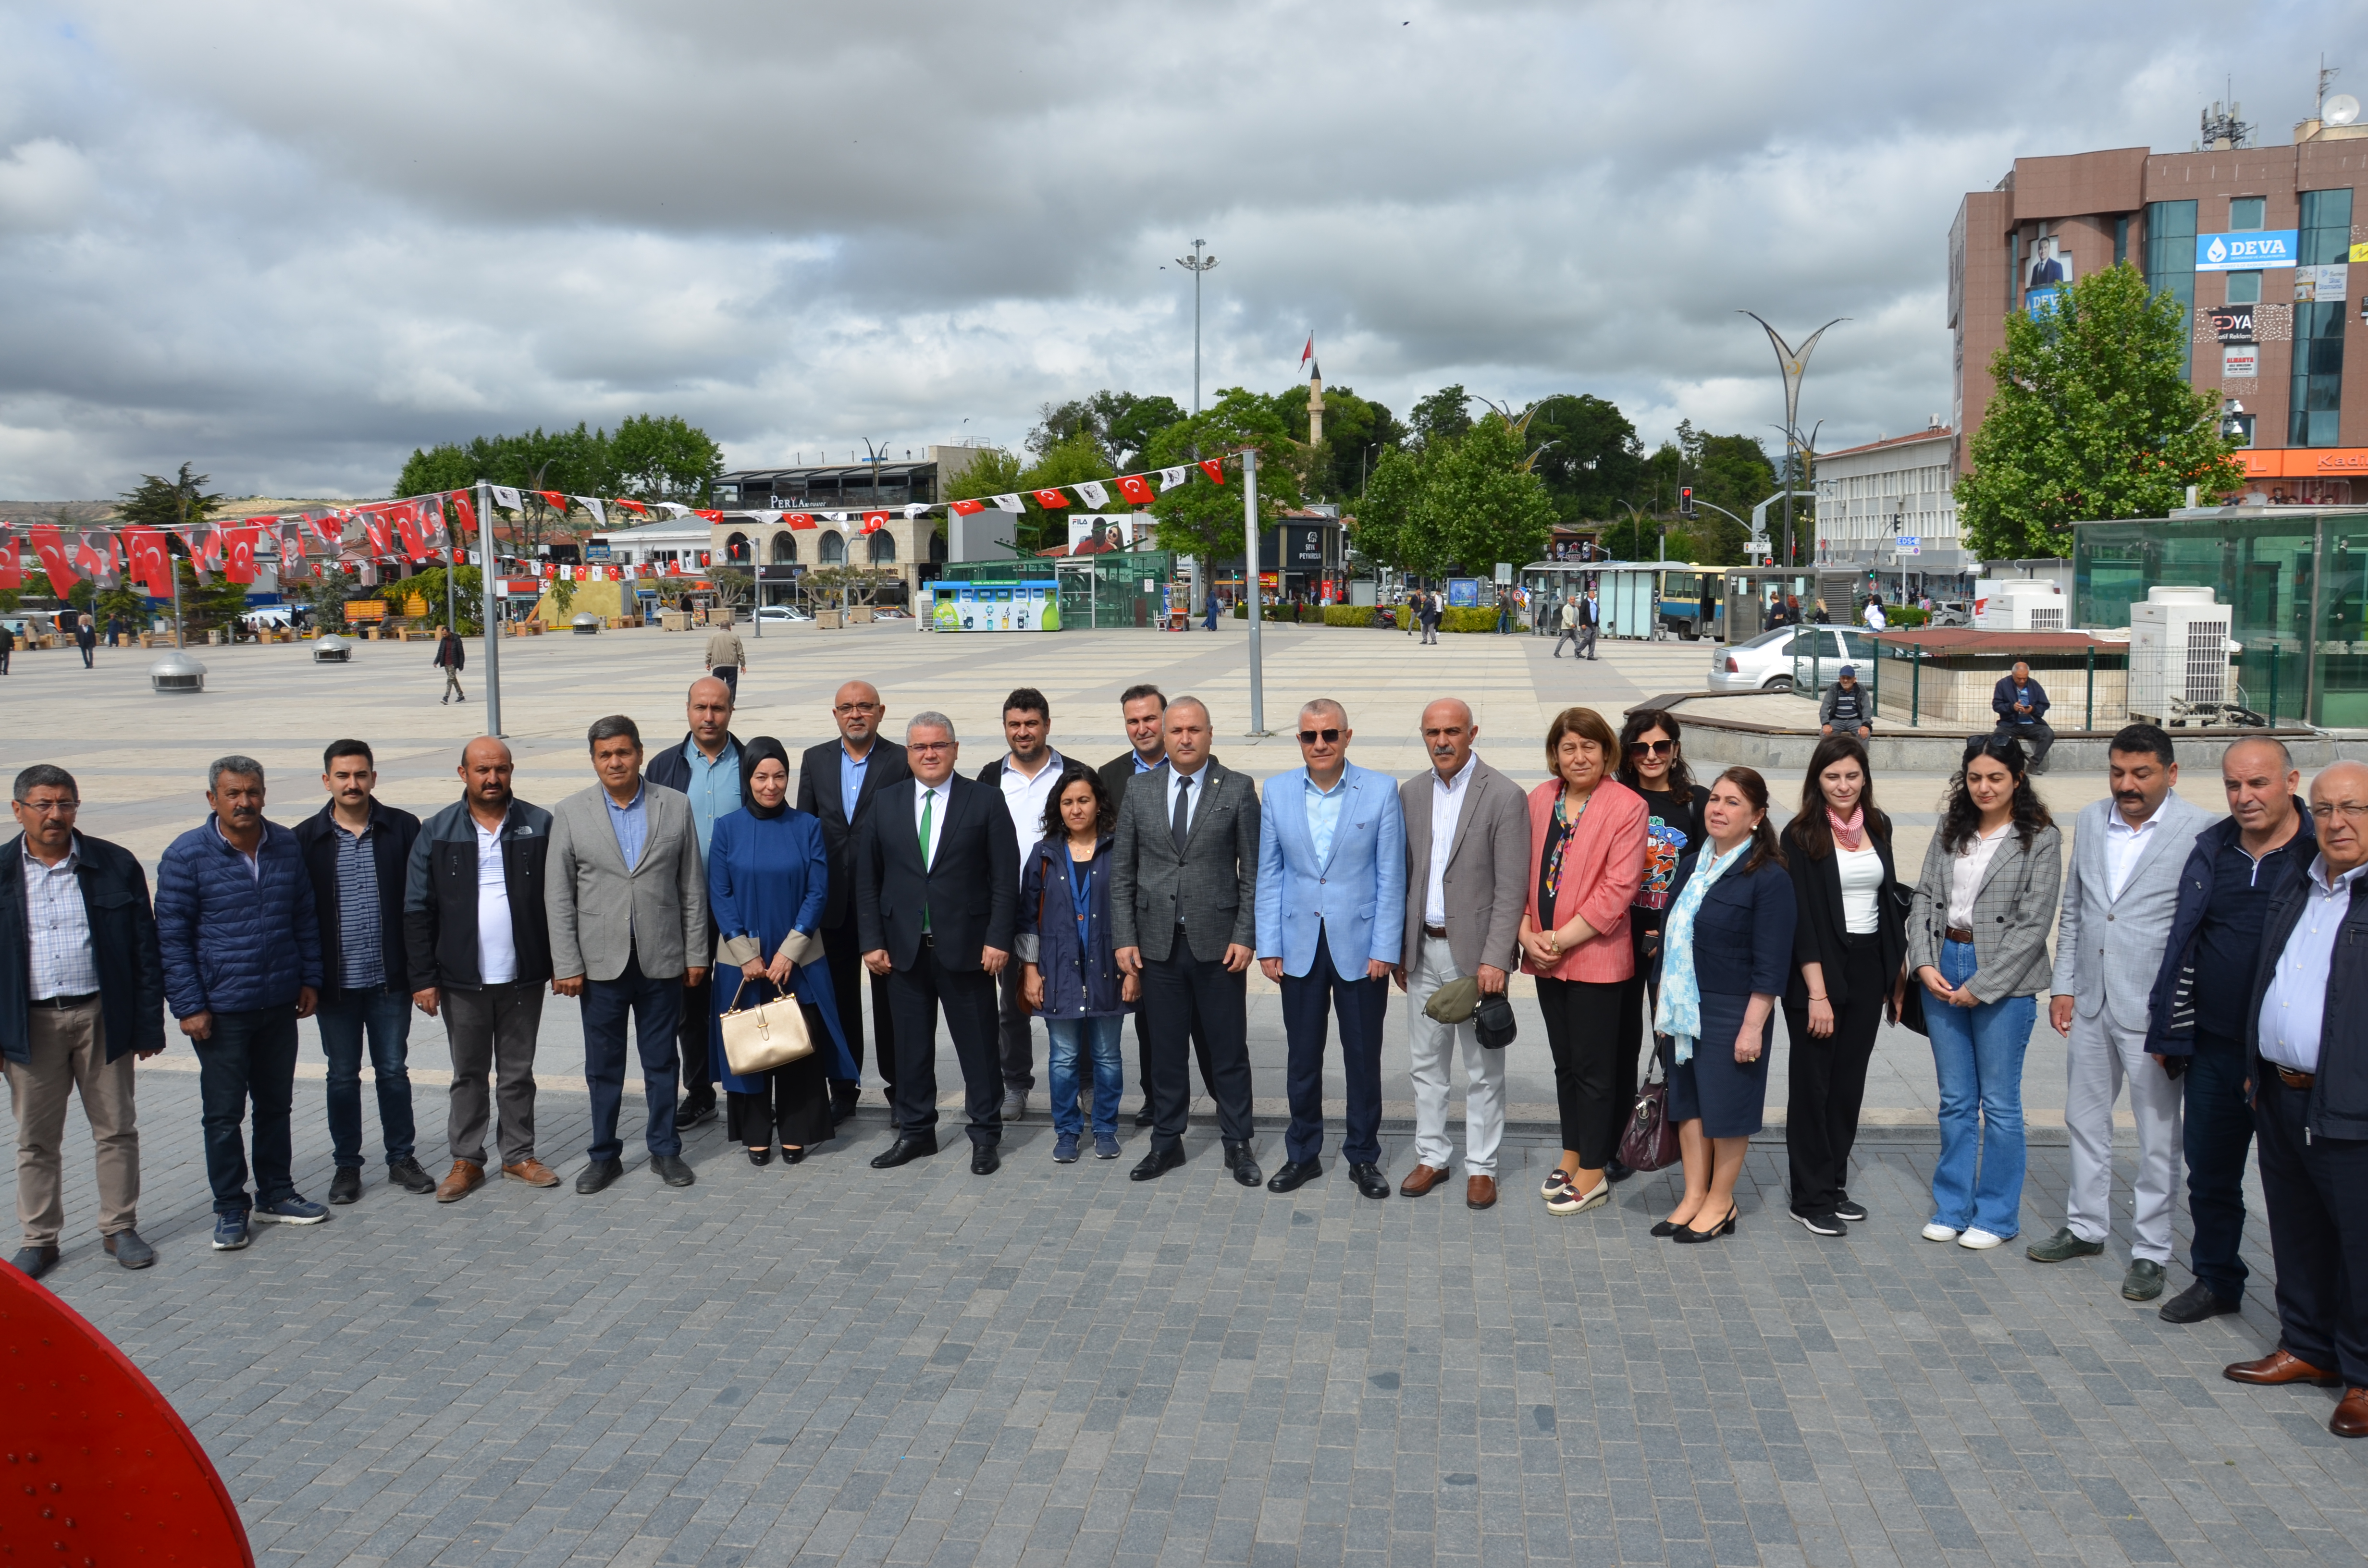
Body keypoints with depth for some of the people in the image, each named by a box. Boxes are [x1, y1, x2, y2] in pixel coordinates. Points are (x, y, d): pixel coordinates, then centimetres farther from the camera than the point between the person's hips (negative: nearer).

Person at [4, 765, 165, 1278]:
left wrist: (148, 1024, -2)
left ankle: (120, 1228, 20)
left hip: (102, 1017, 0)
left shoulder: (116, 865, 0)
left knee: (116, 1129, 7)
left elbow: (145, 951, 1)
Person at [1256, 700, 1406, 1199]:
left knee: (1363, 1058, 8)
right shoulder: (1277, 792, 2)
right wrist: (1268, 946, 0)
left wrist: (1385, 948, -8)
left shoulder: (1380, 791, -5)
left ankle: (1364, 1157, 25)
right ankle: (1302, 1155, 27)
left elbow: (1391, 876, -4)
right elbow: (1268, 875, 4)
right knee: (1302, 1057, 11)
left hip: (1360, 946, -2)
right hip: (1300, 947, 2)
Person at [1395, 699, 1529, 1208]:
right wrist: (1397, 947, 10)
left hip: (1475, 950, -5)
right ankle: (1432, 1157, 26)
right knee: (1426, 1063, 13)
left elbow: (1511, 888, -12)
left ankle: (1482, 1167, 17)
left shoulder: (1505, 796, -10)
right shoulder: (1411, 793, 7)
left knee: (1483, 1070, 5)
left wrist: (1495, 958, -17)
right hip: (1423, 950, 5)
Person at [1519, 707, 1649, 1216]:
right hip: (1546, 957, 6)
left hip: (1596, 957, -5)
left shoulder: (1626, 807, -10)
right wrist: (1528, 934, -5)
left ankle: (1594, 1175, 14)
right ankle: (1572, 1158, 30)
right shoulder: (1539, 800, 7)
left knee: (1593, 1067, 2)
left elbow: (1618, 889, -15)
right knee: (1565, 1062, 17)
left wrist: (1561, 939, -15)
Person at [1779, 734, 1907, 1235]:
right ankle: (1811, 1198, 10)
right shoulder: (1801, 835, -9)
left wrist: (1897, 971, 11)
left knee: (1849, 1083, 12)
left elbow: (1889, 898, 14)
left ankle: (1835, 1185, 23)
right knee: (1813, 1084, 2)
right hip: (1820, 969, -5)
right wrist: (1817, 992, -17)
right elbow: (1801, 916, -13)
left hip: (1868, 969, 5)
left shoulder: (1878, 826, 7)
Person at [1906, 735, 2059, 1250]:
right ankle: (1952, 1207, 23)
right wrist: (1925, 964, -5)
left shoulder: (2040, 839, -6)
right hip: (1942, 974, 5)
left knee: (1999, 1103, 4)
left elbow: (2033, 924, -11)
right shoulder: (1951, 831, 9)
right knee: (1955, 1100, 13)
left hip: (2004, 982, -4)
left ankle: (1997, 1214, 17)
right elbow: (1924, 898, 9)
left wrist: (1981, 986, -13)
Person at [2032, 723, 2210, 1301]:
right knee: (2085, 1120, 17)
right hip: (2092, 1002, 6)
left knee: (2158, 1135, 6)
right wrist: (2064, 985, 9)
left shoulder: (2198, 832, -13)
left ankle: (2150, 1251, 19)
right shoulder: (2091, 820, 6)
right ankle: (2086, 1227, 33)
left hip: (2154, 1009, -6)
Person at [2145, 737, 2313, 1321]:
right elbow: (2182, 941, 11)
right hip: (2214, 1048, 4)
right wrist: (2168, 1032, 9)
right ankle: (2216, 1280, 33)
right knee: (2210, 1175, 15)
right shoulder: (2210, 849, 6)